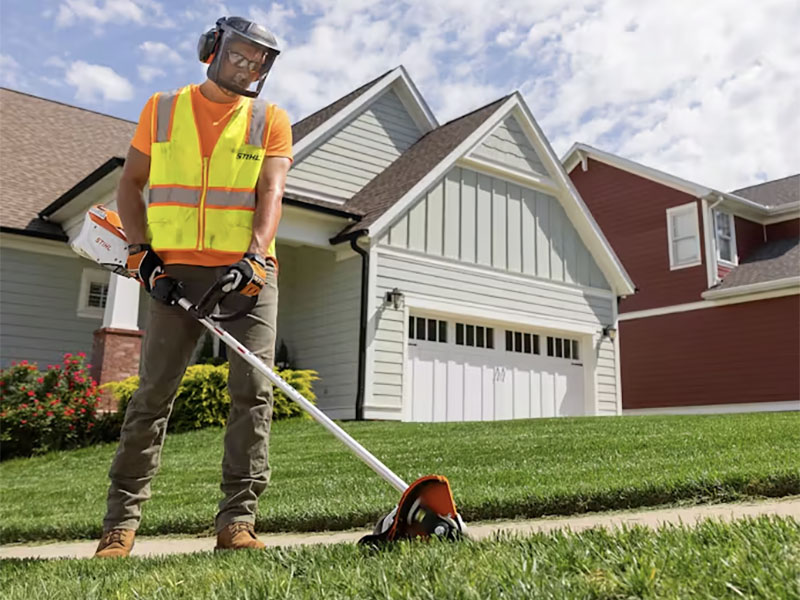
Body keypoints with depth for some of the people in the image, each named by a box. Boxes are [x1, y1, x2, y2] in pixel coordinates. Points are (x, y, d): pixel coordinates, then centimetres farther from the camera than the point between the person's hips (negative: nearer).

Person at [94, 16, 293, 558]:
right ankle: (122, 521, 8)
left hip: (248, 274, 0)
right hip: (177, 273, 0)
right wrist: (142, 253, -2)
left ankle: (237, 521, -1)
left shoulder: (271, 120, 9)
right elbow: (131, 185, 12)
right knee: (154, 392, -1)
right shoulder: (162, 109, 13)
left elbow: (271, 192, -5)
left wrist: (254, 258, -21)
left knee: (253, 390, -8)